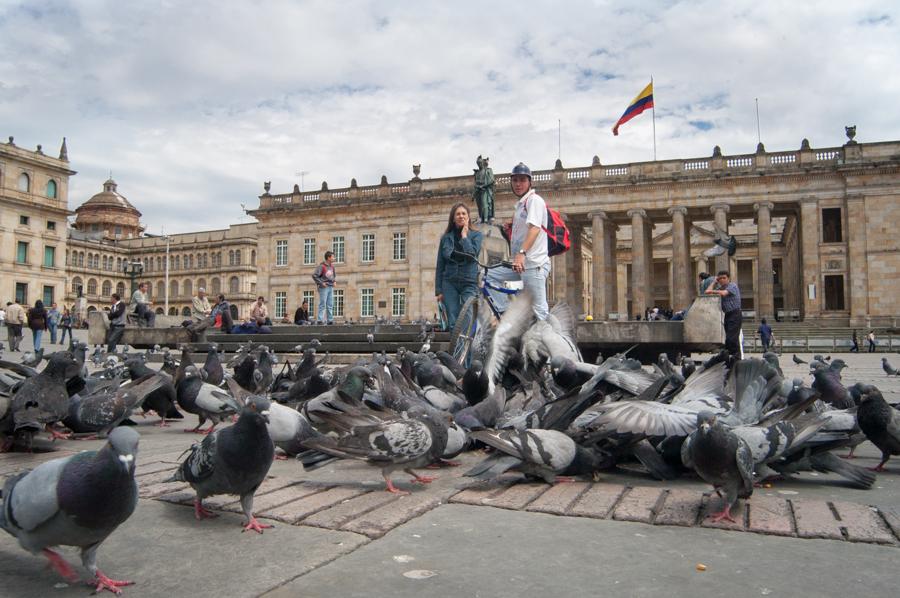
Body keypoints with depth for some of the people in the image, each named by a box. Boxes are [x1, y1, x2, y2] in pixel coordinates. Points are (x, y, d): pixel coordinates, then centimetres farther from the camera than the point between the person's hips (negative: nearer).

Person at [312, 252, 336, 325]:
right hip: (324, 288, -7)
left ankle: (330, 320, 10)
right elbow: (314, 276, -14)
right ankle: (319, 320, -4)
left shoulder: (332, 266, 12)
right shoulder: (321, 266, -11)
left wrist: (334, 281, 13)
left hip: (331, 287, 7)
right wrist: (321, 283, -15)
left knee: (330, 305, 6)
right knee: (322, 304, -7)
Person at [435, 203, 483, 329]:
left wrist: (464, 235, -5)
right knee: (453, 322, -1)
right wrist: (438, 290, 5)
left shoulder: (476, 235, 5)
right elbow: (440, 266, 10)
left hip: (469, 282, -2)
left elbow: (472, 254, -15)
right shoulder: (446, 238, 9)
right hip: (450, 283, 2)